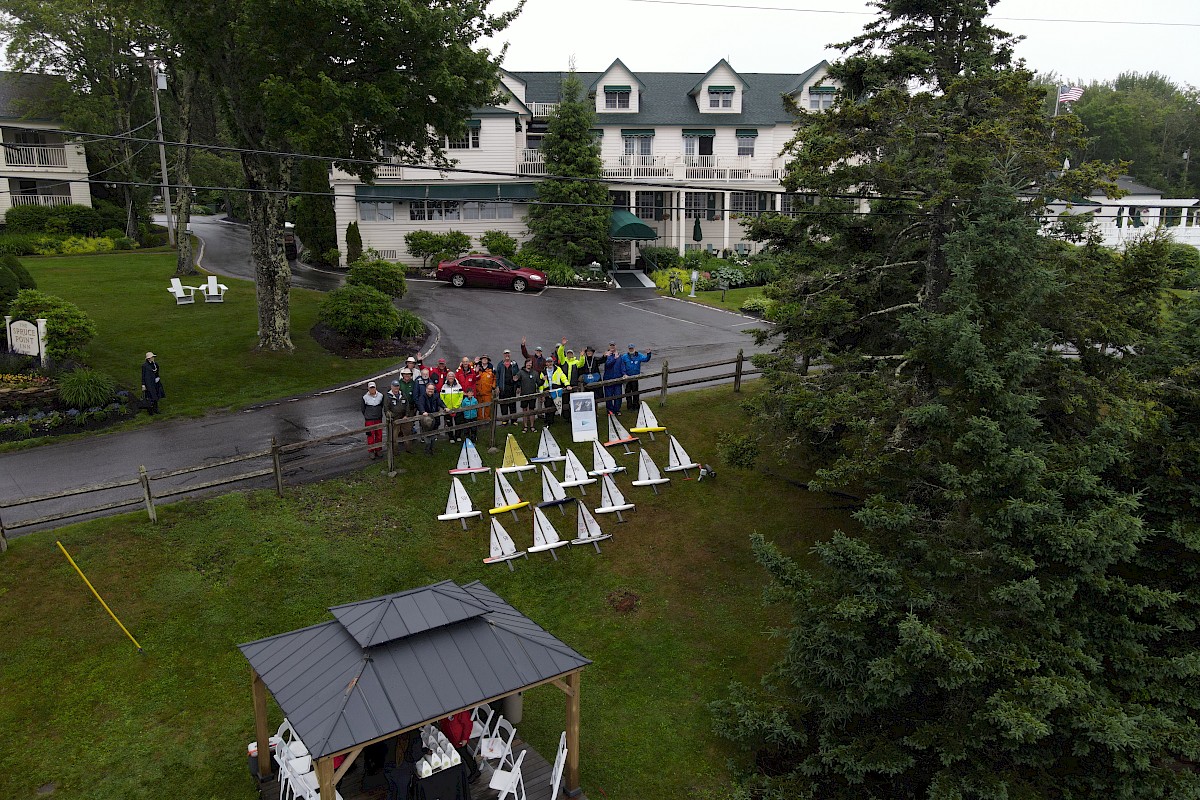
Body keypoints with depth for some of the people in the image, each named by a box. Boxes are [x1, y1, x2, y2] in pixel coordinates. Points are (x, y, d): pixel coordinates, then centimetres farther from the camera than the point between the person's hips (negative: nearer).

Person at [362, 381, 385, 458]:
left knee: (379, 435, 8)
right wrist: (367, 416, 6)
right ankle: (371, 452, 11)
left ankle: (378, 450, 22)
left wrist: (379, 415, 9)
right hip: (369, 420, -2)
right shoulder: (365, 397, -8)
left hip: (378, 419, 2)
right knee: (370, 436, 0)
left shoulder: (380, 396, -3)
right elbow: (363, 409, 3)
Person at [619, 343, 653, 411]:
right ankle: (629, 406, 18)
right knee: (628, 392, 7)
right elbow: (622, 367, 0)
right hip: (627, 377, 0)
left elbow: (646, 359, -14)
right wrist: (624, 374, -10)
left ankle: (635, 405, 20)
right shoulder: (624, 357, -3)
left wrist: (648, 354, -32)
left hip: (635, 377, 0)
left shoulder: (639, 356, -1)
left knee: (635, 391, 7)